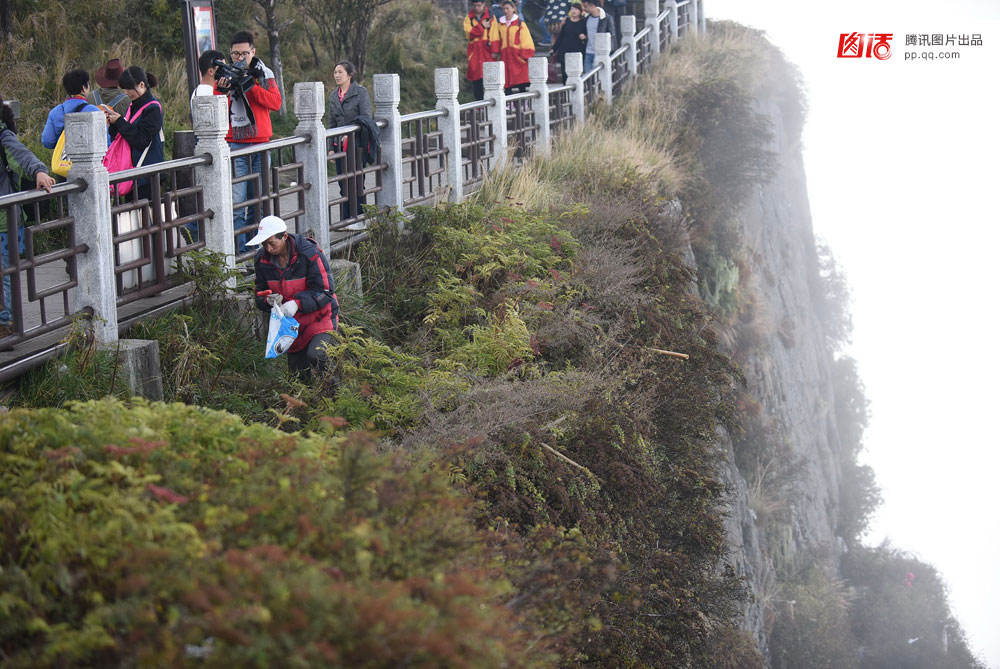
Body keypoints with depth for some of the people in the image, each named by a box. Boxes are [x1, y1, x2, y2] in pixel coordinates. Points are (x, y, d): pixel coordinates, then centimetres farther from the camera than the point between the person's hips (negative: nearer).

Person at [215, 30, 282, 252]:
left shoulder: (264, 74, 9)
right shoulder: (224, 75, 3)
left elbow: (276, 102, -6)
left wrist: (250, 86, -16)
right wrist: (221, 92, -22)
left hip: (260, 143, 3)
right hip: (234, 145, -3)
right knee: (236, 203, -11)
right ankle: (239, 252, -10)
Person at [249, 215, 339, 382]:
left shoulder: (309, 254, -20)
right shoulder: (262, 260, -4)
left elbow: (324, 291, -19)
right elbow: (260, 294, 8)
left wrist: (297, 303, -32)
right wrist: (269, 300, -17)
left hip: (319, 317, -6)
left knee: (315, 356, -29)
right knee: (298, 373, 7)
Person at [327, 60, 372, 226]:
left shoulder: (361, 92, -6)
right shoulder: (334, 96, 12)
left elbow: (366, 117, -14)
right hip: (341, 144, 6)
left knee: (356, 182, -4)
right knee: (343, 183, 4)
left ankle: (358, 218, 2)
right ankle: (345, 219, 9)